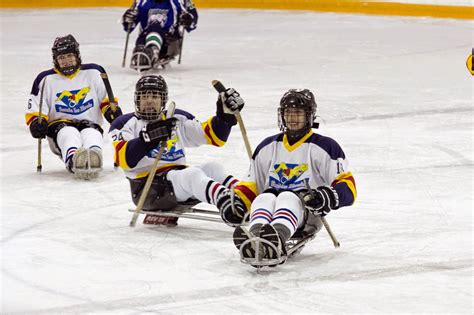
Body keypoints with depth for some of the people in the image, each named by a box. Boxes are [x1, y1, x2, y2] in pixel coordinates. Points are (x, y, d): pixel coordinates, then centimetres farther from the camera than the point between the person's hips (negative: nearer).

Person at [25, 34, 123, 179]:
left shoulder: (93, 73, 9)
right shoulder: (46, 79, 7)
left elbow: (106, 98, 17)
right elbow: (34, 109, 8)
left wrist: (111, 109, -4)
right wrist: (37, 123, -13)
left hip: (89, 123, 1)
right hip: (59, 126, 0)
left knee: (91, 134, -37)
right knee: (68, 134, -38)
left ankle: (94, 161, -72)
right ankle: (73, 161, -72)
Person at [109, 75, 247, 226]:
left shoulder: (178, 119, 20)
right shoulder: (125, 124, 6)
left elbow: (213, 136, 15)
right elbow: (124, 159, -13)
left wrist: (226, 114, -3)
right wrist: (149, 138, -28)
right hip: (147, 187, -6)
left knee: (212, 168, -20)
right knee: (193, 174, -32)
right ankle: (226, 202, -61)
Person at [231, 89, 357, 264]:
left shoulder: (324, 147, 7)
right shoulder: (267, 147, 22)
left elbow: (347, 186, 1)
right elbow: (253, 185, 25)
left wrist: (330, 196, -22)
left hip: (306, 217, -4)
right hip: (270, 210, 4)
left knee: (287, 198, -35)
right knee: (264, 199, -30)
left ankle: (275, 242, -70)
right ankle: (255, 239, -64)